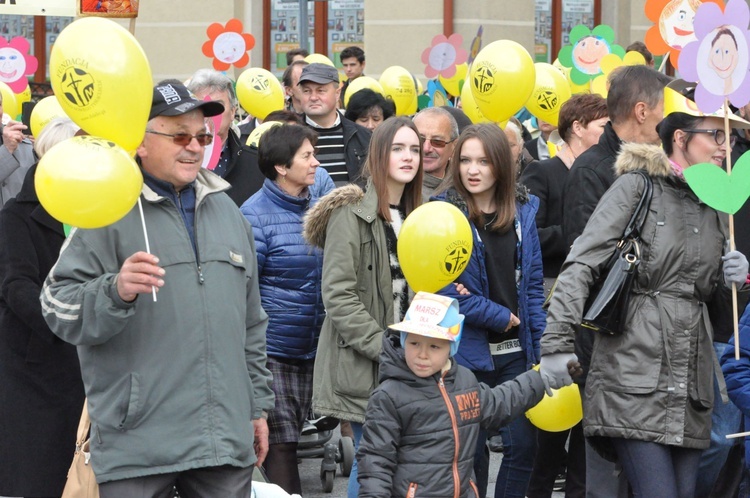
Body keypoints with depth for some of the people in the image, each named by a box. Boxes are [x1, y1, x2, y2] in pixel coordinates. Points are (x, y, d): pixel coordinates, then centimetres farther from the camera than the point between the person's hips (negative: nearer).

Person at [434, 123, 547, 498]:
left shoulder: (522, 211, 6)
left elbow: (533, 282, 9)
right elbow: (446, 288, -13)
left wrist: (540, 347, 4)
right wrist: (500, 317, -12)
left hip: (516, 351, 4)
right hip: (468, 352, -4)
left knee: (523, 444, 3)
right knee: (472, 451, 5)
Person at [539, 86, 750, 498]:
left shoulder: (712, 205, 19)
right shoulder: (636, 186, -1)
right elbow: (581, 265, -9)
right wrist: (557, 344, -19)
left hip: (691, 382, 7)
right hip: (635, 376, -7)